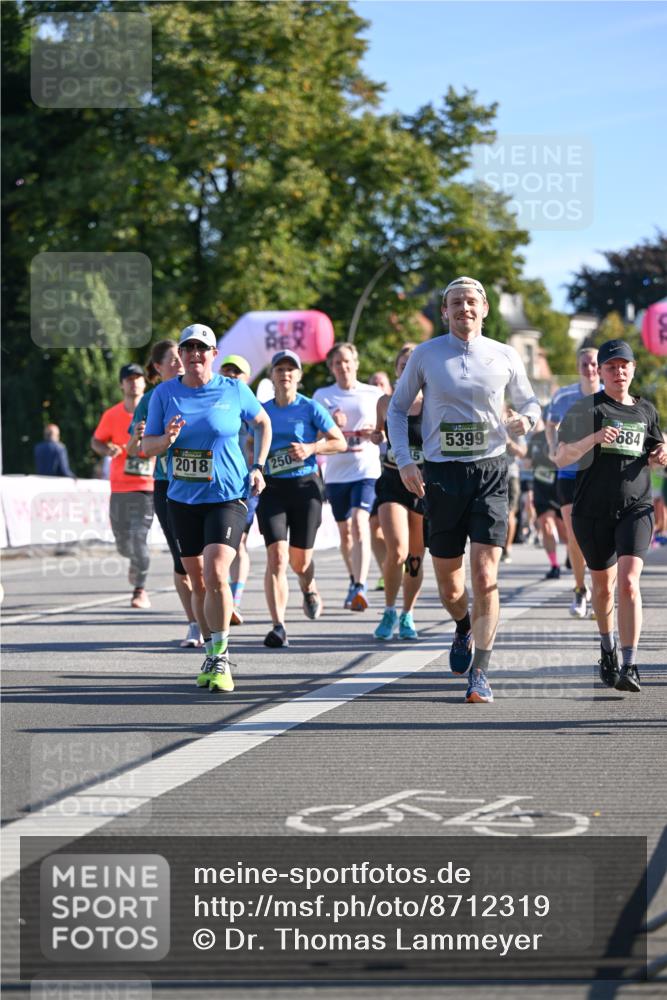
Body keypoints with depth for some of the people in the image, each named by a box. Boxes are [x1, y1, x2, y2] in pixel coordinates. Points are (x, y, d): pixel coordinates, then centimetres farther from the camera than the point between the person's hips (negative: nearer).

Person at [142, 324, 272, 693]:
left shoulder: (234, 390, -2)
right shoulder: (164, 393, 2)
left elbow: (262, 423, 15)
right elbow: (146, 446, 4)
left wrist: (258, 467, 5)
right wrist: (167, 439, -18)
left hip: (227, 497, -3)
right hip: (182, 499, 3)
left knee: (215, 573, -20)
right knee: (197, 582, 10)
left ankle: (220, 658, -11)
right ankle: (212, 654, 25)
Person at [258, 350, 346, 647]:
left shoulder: (311, 408, -1)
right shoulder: (261, 411, 7)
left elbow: (340, 442, 3)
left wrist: (311, 448, -12)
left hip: (305, 487, -1)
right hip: (272, 489, 1)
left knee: (300, 560, 6)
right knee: (277, 557, -14)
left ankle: (309, 589, 44)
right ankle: (278, 626, -17)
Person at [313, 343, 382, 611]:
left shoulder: (374, 394, 6)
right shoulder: (322, 396, 8)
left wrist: (376, 432, -9)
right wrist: (332, 421, -15)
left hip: (367, 470, -3)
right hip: (336, 472, 3)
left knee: (359, 524, -20)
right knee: (345, 531, 12)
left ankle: (360, 587, -29)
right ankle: (353, 581, 32)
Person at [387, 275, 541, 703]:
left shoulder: (505, 356, 5)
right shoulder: (426, 355, 3)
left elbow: (529, 402, 19)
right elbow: (397, 408, 11)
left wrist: (526, 419, -6)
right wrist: (404, 461, -1)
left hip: (490, 473, -1)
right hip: (442, 474, 1)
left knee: (485, 575, -13)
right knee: (449, 583, 7)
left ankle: (479, 673, -10)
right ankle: (465, 629, 41)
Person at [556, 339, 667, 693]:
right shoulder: (585, 409, 0)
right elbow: (561, 458, -7)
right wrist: (593, 438, -23)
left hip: (636, 508, 1)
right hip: (592, 510, -1)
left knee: (629, 582, -17)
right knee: (603, 585, 13)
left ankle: (629, 665, -19)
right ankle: (607, 648, 38)